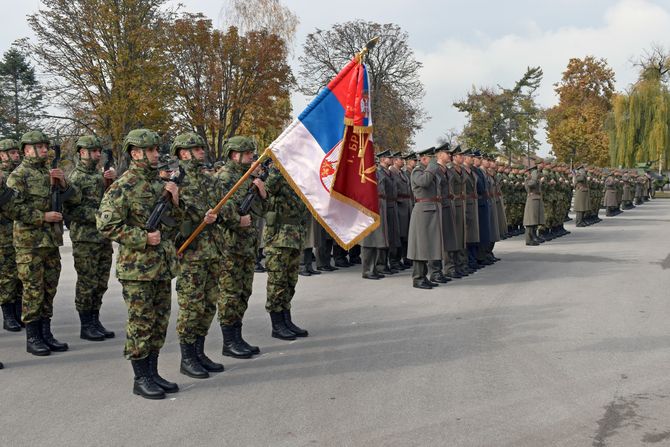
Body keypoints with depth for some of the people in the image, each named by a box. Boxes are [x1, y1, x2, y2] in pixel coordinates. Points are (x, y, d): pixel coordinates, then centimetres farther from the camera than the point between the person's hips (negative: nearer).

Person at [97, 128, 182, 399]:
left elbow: (175, 221, 19)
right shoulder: (123, 187, -10)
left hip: (163, 266, 7)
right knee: (140, 324, 0)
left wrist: (174, 200, -1)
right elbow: (106, 225, -15)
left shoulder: (160, 183, 13)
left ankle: (153, 373, 22)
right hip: (137, 268, -7)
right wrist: (143, 238, -18)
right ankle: (141, 379, 10)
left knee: (159, 322, 12)